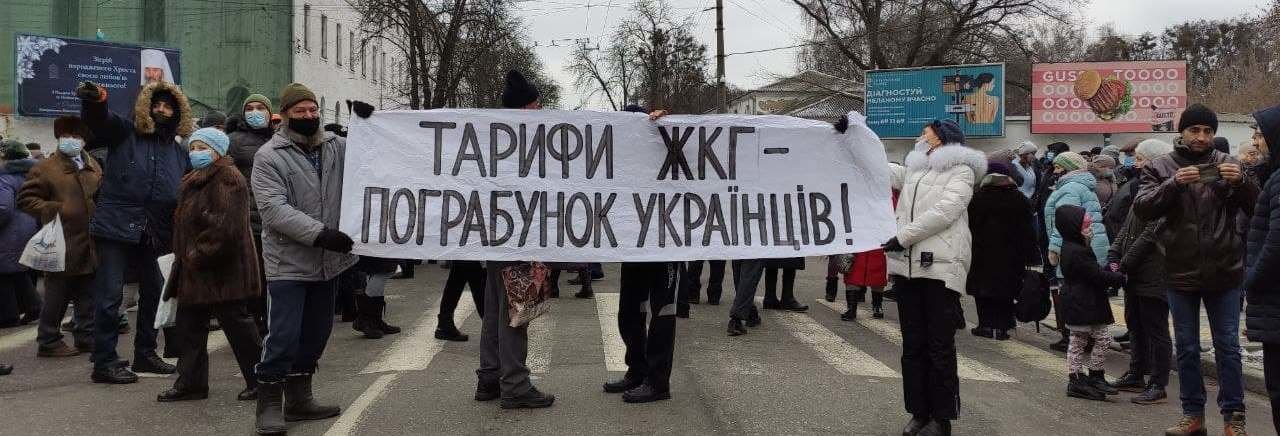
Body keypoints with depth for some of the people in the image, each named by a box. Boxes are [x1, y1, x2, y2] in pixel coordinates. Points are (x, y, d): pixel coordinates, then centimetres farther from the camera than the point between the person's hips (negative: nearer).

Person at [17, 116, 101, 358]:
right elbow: (25, 199, -5)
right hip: (62, 246, -6)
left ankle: (86, 337, 22)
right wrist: (52, 209, -16)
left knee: (87, 296, 12)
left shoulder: (94, 167, 14)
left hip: (90, 245, 6)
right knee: (56, 297, 1)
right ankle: (48, 342, 11)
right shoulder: (45, 169, -3)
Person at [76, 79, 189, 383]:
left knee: (153, 292, 15)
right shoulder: (124, 132, 0)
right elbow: (99, 120, -22)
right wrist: (94, 101, -45)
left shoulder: (179, 153, 13)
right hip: (116, 228, -6)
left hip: (154, 234, 6)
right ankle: (104, 363, 2)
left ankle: (145, 354, 30)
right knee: (110, 295, -5)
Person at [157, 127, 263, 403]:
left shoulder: (227, 178, -14)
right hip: (194, 269, 10)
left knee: (235, 324, -4)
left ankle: (260, 381, 7)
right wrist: (184, 255, 16)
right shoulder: (195, 181, 17)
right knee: (189, 324, 12)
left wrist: (199, 255, -19)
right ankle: (191, 383, 21)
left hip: (222, 270, -10)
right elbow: (184, 224, 28)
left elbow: (227, 227, -23)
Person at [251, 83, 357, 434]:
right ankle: (269, 405, 7)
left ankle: (299, 398, 27)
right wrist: (319, 233, -27)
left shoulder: (337, 146, 6)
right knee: (284, 336, -6)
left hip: (329, 261, 5)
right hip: (289, 263, -5)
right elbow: (274, 209, -18)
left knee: (316, 334, 14)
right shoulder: (269, 156, -8)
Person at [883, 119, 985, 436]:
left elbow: (944, 212, -11)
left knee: (940, 347, -2)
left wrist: (903, 237, -14)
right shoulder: (913, 171, 20)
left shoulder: (960, 170, 1)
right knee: (913, 345, 9)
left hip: (940, 267, -6)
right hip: (906, 265, 6)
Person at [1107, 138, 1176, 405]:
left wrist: (1125, 263, -16)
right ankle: (1136, 376, 30)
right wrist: (1113, 255, 2)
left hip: (1154, 273, -9)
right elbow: (1125, 227, 14)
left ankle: (1158, 385, 6)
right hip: (1136, 273, 9)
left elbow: (1150, 233, -19)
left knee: (1155, 329, -1)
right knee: (1135, 324, 18)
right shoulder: (1140, 186, 14)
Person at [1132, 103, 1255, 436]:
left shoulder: (1227, 164, 4)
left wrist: (1241, 181, -22)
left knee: (1228, 347, 6)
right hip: (1180, 273, 0)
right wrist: (1174, 184, -26)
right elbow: (1142, 208, -11)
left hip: (1224, 272, 0)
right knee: (1186, 348, 10)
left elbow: (1256, 207, -2)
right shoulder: (1161, 168, 2)